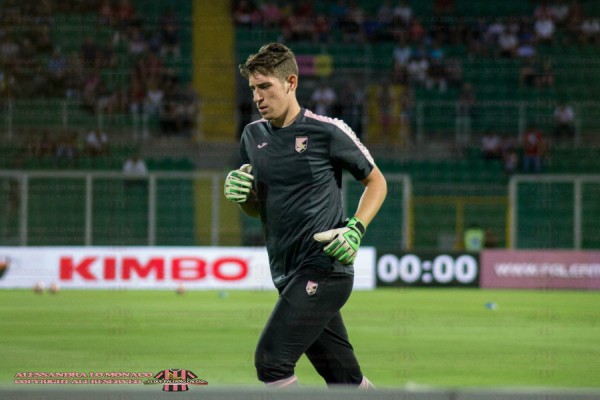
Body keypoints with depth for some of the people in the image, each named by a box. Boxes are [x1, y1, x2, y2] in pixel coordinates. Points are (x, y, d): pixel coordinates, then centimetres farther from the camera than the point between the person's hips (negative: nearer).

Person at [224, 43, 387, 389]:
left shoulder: (327, 131, -7)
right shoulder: (253, 136, 11)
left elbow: (377, 182, 3)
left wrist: (356, 229, -12)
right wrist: (241, 193, -2)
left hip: (324, 268, -7)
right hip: (288, 275, 7)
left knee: (271, 360, -19)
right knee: (345, 380, 8)